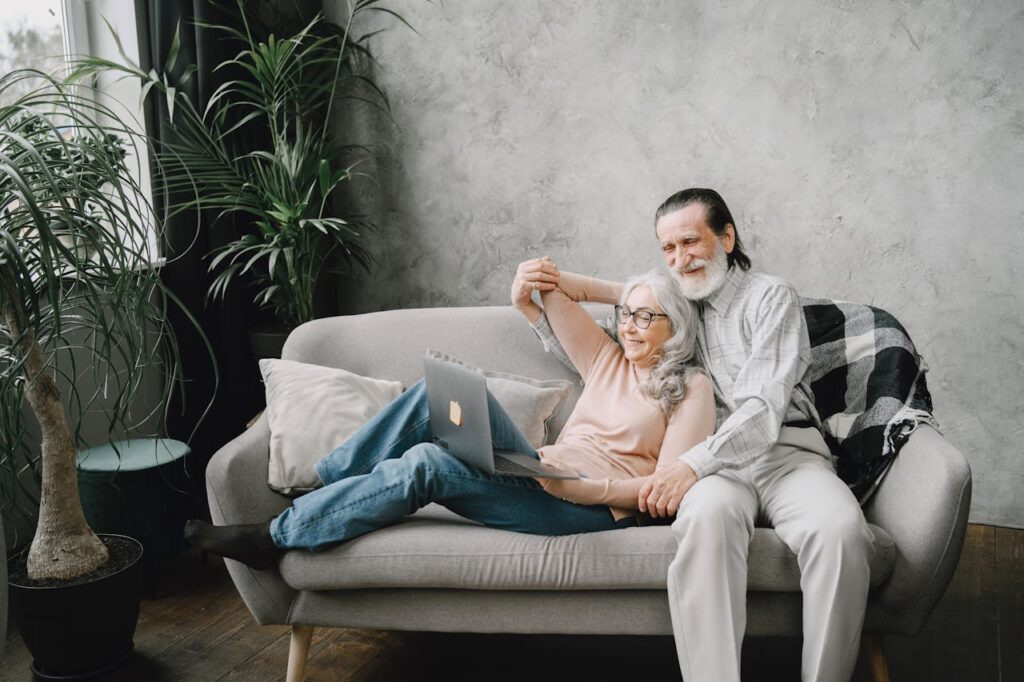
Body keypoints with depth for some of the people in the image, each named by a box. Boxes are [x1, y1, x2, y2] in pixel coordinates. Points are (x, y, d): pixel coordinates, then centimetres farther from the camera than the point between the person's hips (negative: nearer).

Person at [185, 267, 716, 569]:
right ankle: (319, 487, -11)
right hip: (543, 473, 7)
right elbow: (546, 286, 20)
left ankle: (276, 537, -13)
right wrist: (619, 291, 18)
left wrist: (588, 489, -21)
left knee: (425, 464, -25)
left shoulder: (691, 389, 2)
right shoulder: (607, 359, 20)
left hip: (597, 506, -6)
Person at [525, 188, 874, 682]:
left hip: (785, 454, -1)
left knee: (841, 530, -35)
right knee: (706, 514, -37)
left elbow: (764, 408, -8)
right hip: (713, 465, 2)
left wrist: (694, 463, -22)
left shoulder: (770, 298, 7)